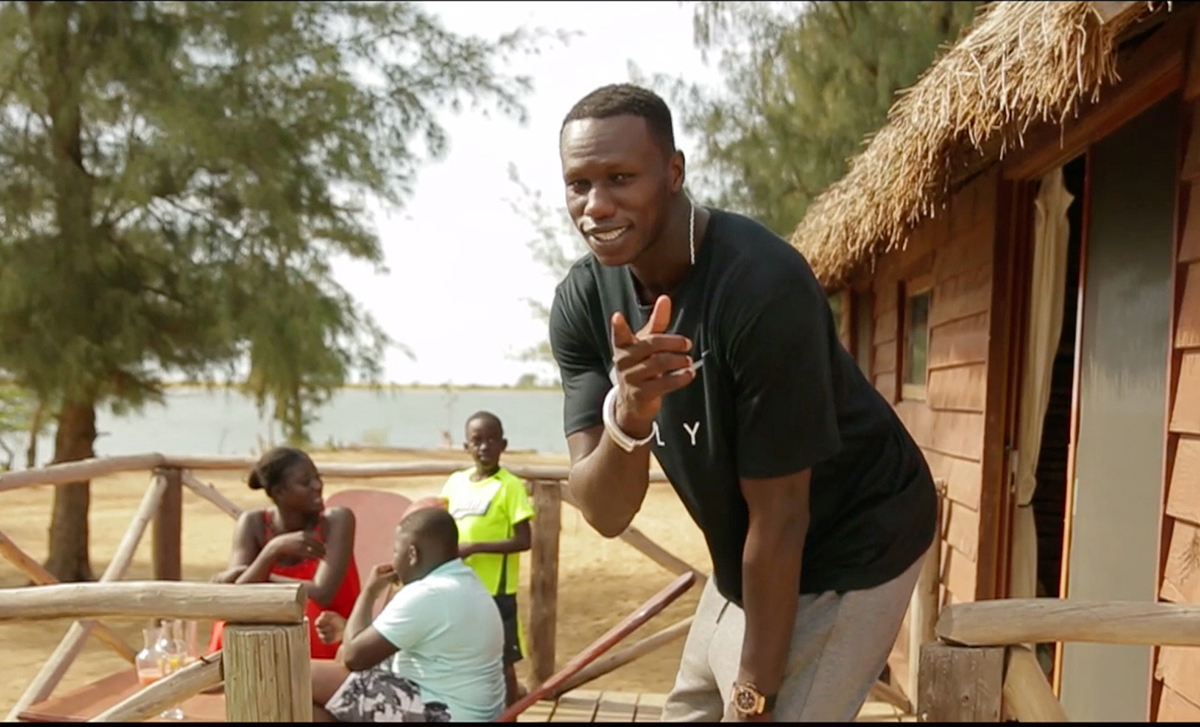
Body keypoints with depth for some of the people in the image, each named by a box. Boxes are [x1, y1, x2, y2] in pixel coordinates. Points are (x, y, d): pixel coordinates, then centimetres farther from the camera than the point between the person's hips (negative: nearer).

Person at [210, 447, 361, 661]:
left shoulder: (336, 520, -13)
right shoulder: (253, 524, -4)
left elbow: (321, 595, -22)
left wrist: (255, 577, -13)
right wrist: (274, 549, -28)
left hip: (326, 636, -2)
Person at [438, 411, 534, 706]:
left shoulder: (510, 486, -12)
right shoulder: (455, 482, 5)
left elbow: (524, 540, -16)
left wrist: (475, 547, -21)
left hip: (495, 590, -6)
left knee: (502, 663, 5)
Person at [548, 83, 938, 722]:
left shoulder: (761, 286, -31)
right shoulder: (583, 300, -13)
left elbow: (778, 516, -25)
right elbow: (605, 514, -18)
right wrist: (627, 416, -39)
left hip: (852, 547, -6)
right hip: (744, 554, 6)